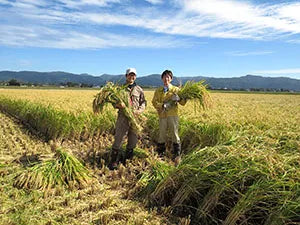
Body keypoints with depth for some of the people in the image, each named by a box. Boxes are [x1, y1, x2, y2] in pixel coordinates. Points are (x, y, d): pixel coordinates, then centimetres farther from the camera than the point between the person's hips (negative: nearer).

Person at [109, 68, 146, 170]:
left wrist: (139, 110, -11)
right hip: (123, 116, -2)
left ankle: (128, 159, 27)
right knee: (118, 138, -5)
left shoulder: (139, 90, 11)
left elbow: (143, 103, 10)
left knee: (133, 139, 10)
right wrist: (118, 105, -19)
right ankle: (113, 160, 5)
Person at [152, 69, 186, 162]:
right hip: (162, 115, 2)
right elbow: (154, 102, 1)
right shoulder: (158, 91, 11)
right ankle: (160, 154, 20)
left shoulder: (176, 89, 6)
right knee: (162, 135, 8)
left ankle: (176, 155, 9)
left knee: (175, 134, 0)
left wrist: (179, 99, -20)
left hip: (173, 115, -1)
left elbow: (183, 103, 3)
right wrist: (162, 105, -17)